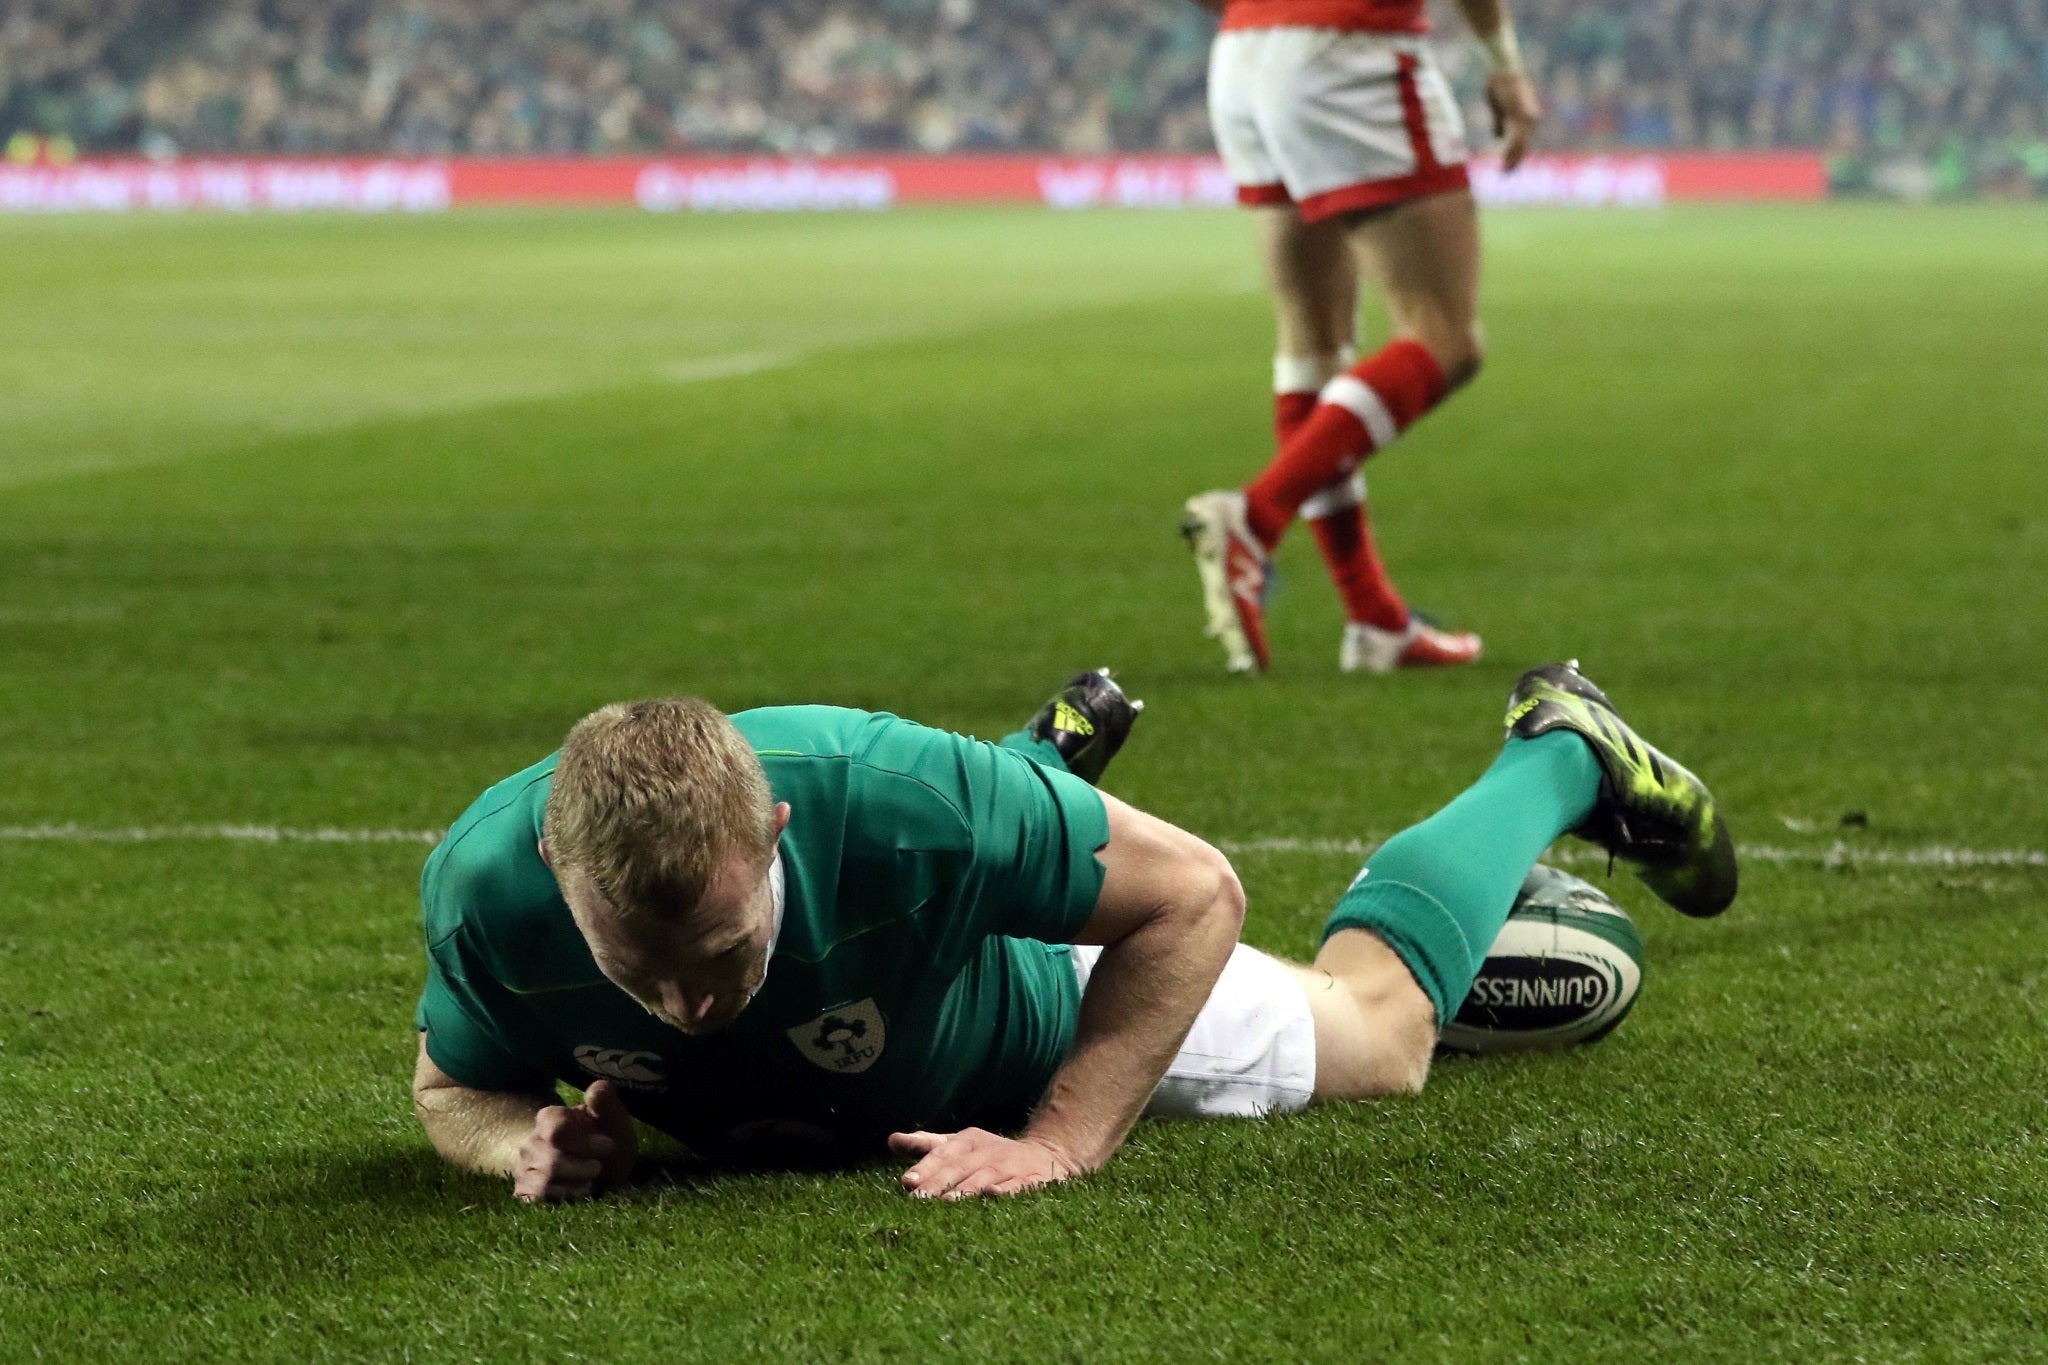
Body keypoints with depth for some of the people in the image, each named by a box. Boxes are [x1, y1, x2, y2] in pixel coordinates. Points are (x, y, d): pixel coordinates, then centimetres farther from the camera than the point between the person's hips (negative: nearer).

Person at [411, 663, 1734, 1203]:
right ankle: (1054, 750, 64)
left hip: (1036, 1008, -3)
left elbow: (1193, 891, -33)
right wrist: (530, 1142, -39)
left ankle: (1563, 756, 47)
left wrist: (1061, 1141, -39)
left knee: (1376, 1028, 24)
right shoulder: (489, 883, -40)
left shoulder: (890, 798, -48)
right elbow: (453, 1087, -17)